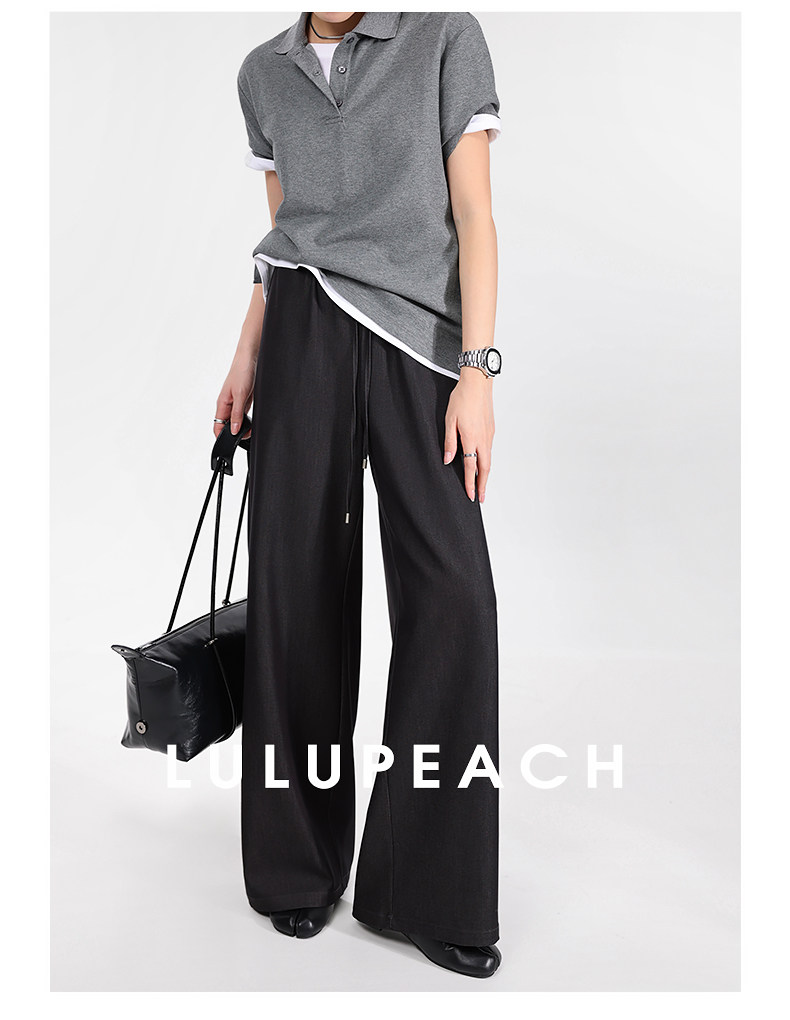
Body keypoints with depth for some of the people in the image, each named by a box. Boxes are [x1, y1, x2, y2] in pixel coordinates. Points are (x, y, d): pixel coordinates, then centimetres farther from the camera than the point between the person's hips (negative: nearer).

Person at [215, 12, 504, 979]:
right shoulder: (264, 72, 16)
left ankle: (429, 889, 2)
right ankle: (299, 862, 15)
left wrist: (477, 372, -11)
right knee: (299, 582, 0)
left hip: (416, 339, -2)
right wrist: (245, 360, 13)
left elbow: (473, 214, -2)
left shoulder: (446, 35, 5)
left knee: (452, 591, -12)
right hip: (303, 337, 3)